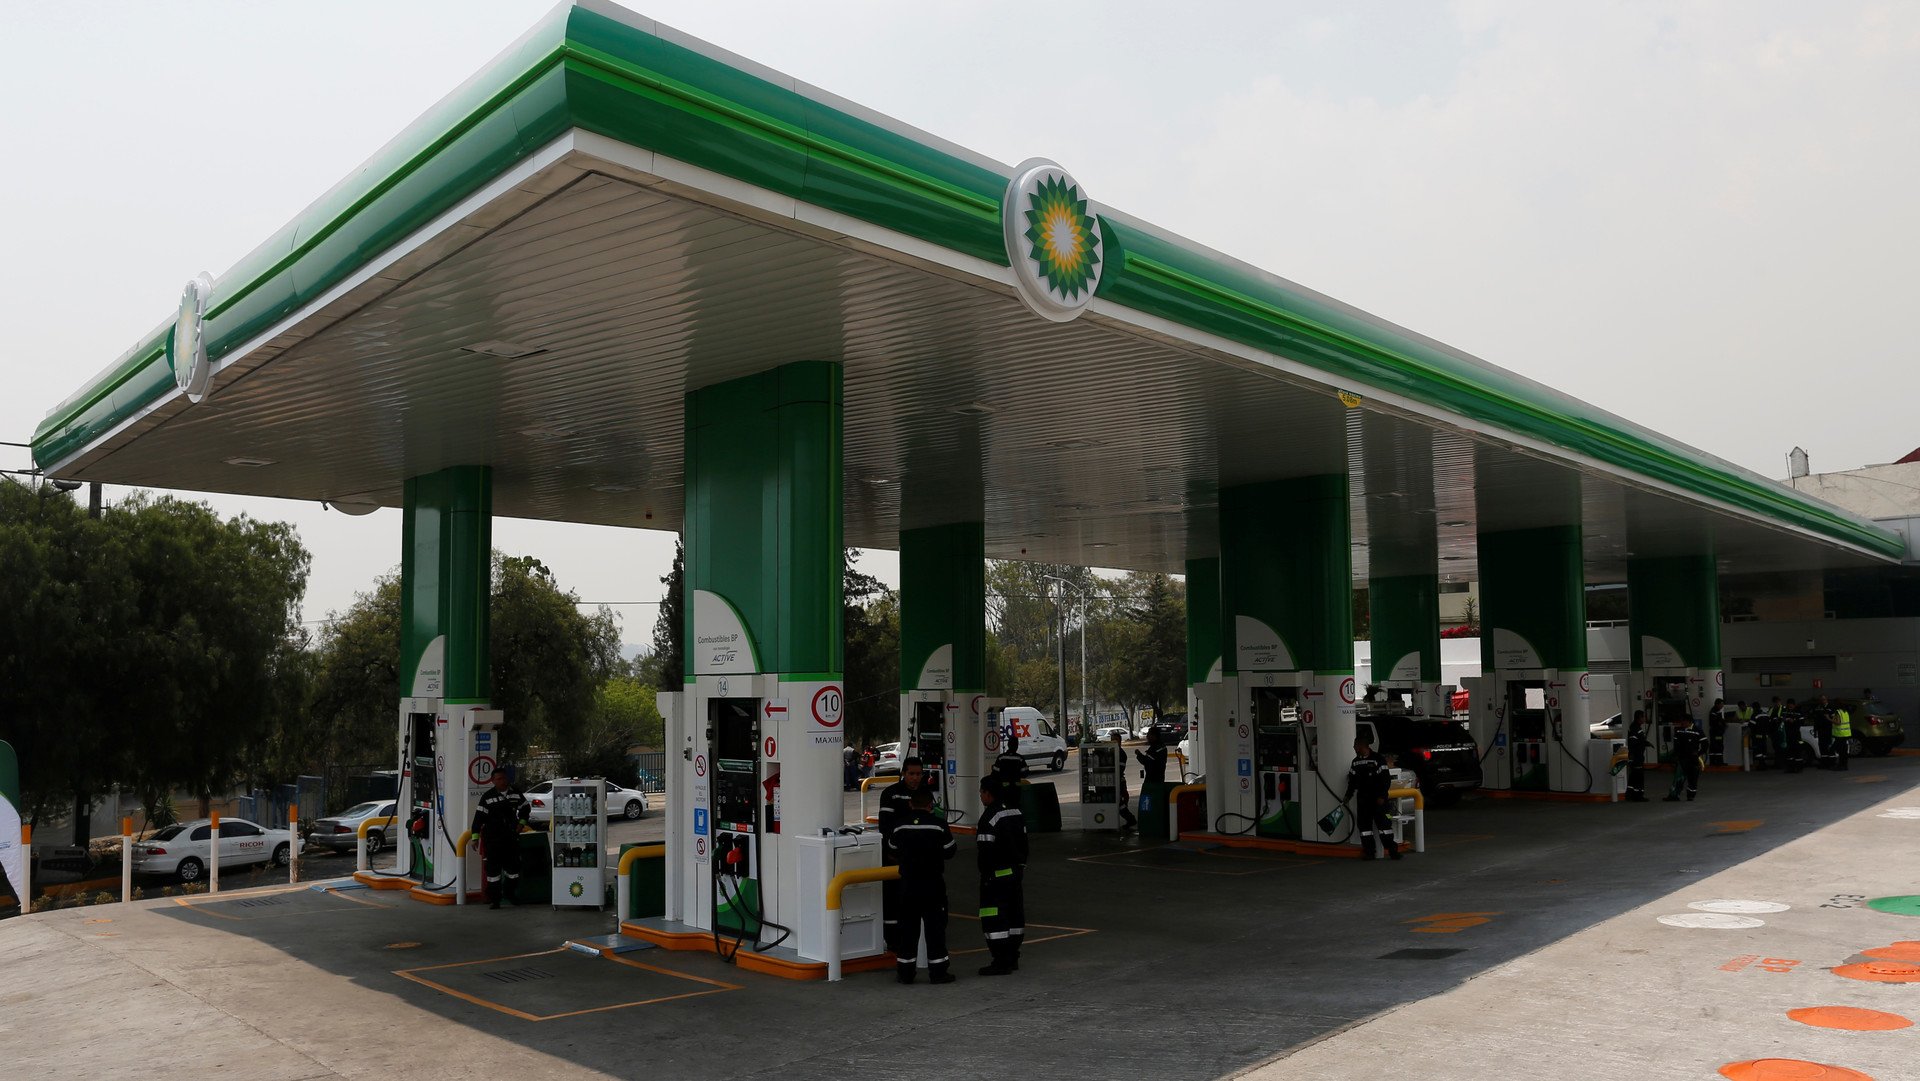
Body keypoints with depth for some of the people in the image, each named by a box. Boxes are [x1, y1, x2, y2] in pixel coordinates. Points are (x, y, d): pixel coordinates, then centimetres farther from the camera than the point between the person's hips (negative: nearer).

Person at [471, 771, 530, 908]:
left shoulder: (516, 793, 4)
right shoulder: (487, 797, -6)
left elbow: (525, 808, 19)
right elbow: (479, 816, -9)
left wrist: (521, 822, 5)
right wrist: (475, 836, -14)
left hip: (511, 836, 4)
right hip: (492, 838, -3)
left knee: (513, 864, 10)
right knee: (492, 867, -3)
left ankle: (509, 893, 29)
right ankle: (494, 899, 4)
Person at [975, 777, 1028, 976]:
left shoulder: (990, 816, -19)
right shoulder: (1015, 811, 10)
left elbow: (986, 849, -21)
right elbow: (1023, 841, 17)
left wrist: (985, 874, -13)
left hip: (997, 875, -9)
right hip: (1016, 871, 9)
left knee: (994, 918, -4)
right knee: (1014, 914, 15)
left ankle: (1001, 961, -5)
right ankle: (1012, 958, 23)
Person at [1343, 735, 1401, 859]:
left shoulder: (1378, 760, -10)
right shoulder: (1355, 761, 12)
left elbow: (1386, 779, -12)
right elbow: (1352, 780, 21)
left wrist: (1382, 796, -16)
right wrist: (1348, 795, 19)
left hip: (1377, 799, -6)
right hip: (1362, 799, 6)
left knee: (1383, 823, -8)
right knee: (1364, 824, 4)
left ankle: (1392, 850, -3)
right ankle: (1369, 851, 9)